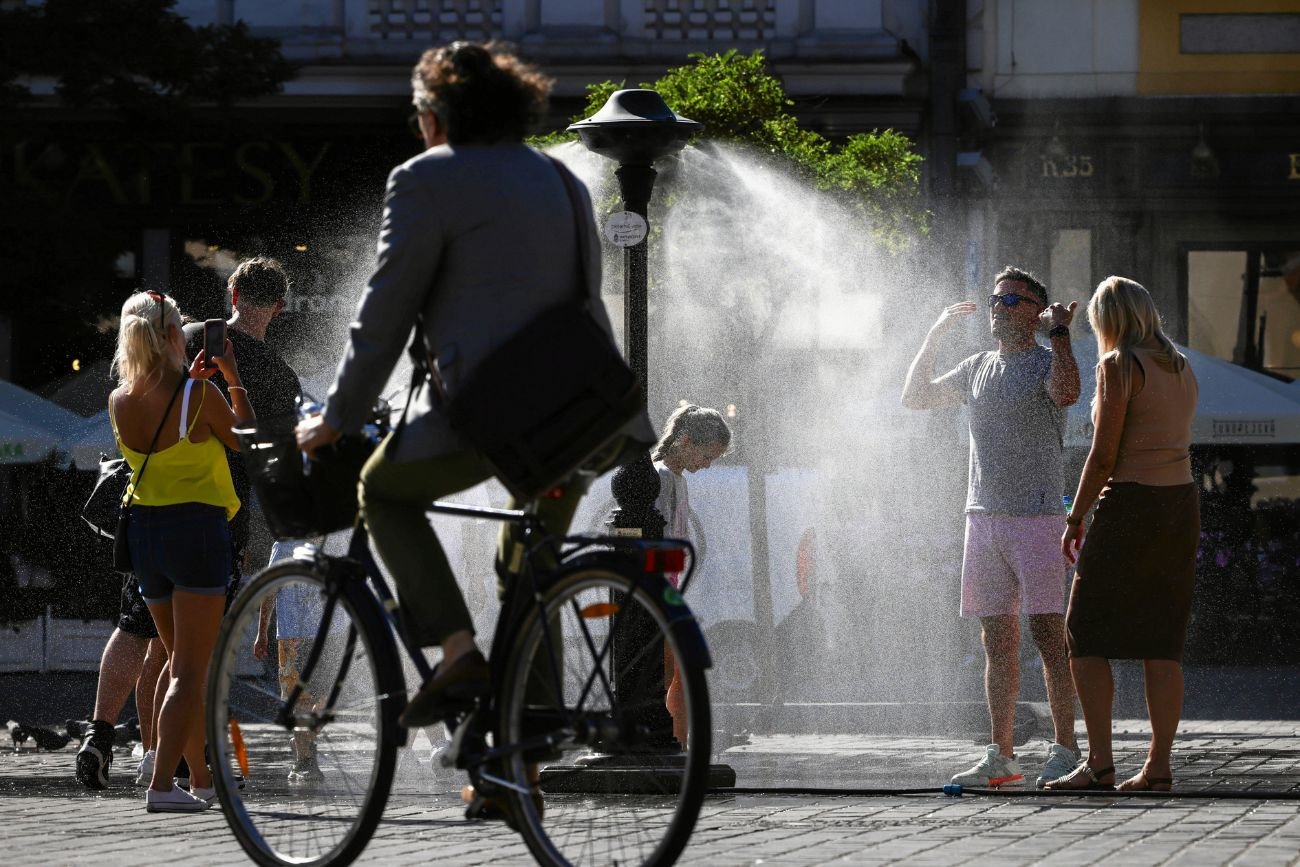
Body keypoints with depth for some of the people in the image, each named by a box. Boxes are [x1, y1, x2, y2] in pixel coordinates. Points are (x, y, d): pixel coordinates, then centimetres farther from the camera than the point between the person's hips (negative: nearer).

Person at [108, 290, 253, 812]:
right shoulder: (200, 395, -15)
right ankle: (162, 784, -15)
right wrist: (232, 377, 8)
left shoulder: (120, 402, -1)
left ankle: (202, 779, 25)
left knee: (181, 662, 19)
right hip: (198, 527, -6)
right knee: (190, 671, -4)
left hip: (145, 531, 6)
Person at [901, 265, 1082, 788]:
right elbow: (915, 398, 19)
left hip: (1037, 516, -6)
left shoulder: (1046, 362, -2)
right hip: (983, 517, 6)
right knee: (998, 641, 6)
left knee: (1048, 634, -9)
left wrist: (1059, 332, -20)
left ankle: (1064, 750, -7)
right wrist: (934, 337, 12)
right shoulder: (978, 368, 17)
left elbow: (1067, 393, -24)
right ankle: (1000, 756, 9)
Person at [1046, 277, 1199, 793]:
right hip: (1183, 503, 7)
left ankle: (1099, 762, -8)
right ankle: (1158, 766, 1)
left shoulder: (1118, 366, -8)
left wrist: (1076, 518, -6)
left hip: (1130, 505, -7)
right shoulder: (1182, 369, 13)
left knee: (1085, 635, 0)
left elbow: (1104, 453, -12)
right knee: (1162, 642, 6)